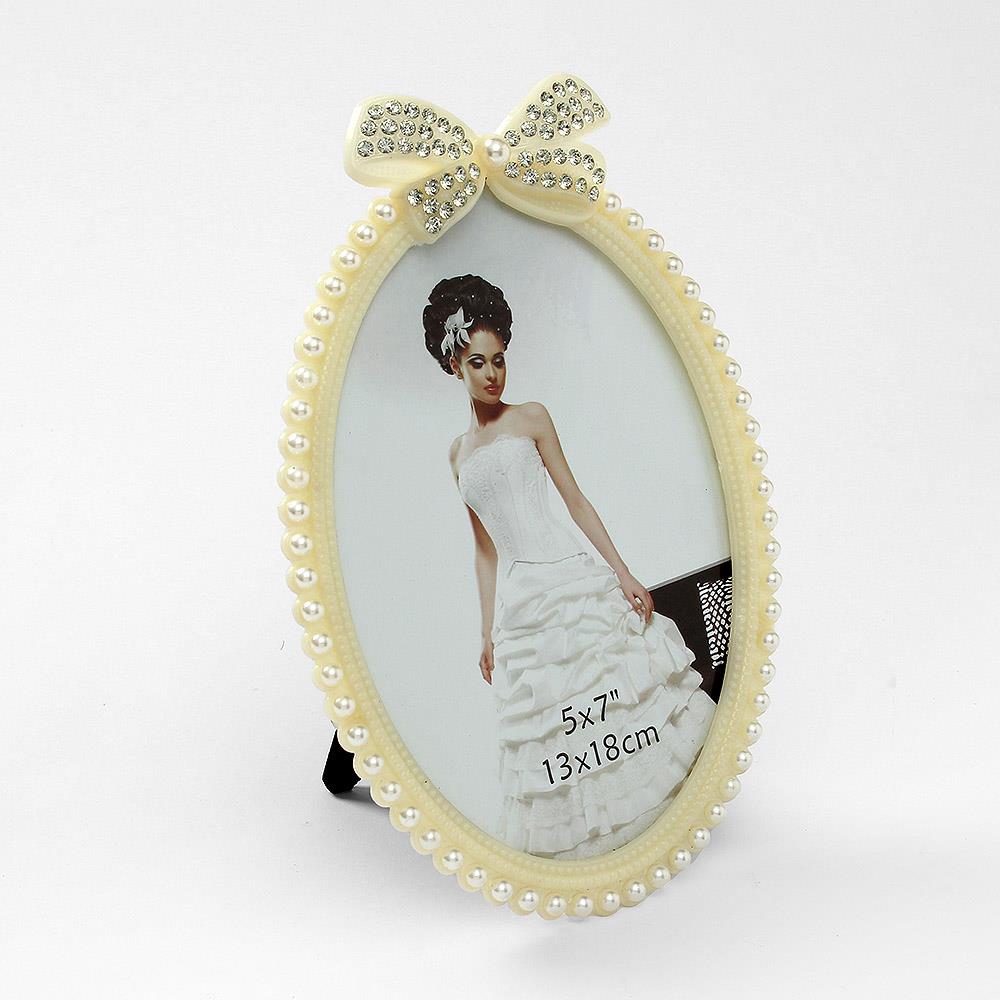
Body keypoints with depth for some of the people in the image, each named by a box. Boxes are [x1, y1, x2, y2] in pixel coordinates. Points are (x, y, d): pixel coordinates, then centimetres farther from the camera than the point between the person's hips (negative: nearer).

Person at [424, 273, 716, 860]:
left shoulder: (531, 418, 6)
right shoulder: (459, 453, 17)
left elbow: (577, 500, 1)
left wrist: (623, 573, -8)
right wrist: (489, 633, 14)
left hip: (572, 579, -4)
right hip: (519, 600, 4)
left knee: (624, 689, -8)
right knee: (545, 724, 3)